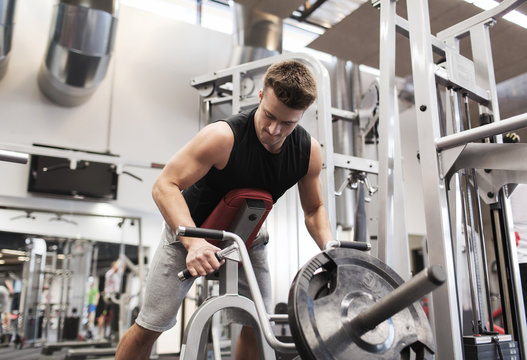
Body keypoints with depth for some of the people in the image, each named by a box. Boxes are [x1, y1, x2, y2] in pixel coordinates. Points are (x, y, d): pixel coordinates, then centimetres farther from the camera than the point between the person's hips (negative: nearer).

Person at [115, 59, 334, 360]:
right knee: (150, 326, 2)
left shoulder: (309, 151, -17)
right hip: (190, 230, -4)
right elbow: (165, 186, -31)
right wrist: (193, 241, -46)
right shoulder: (223, 137, -32)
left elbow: (314, 209, -2)